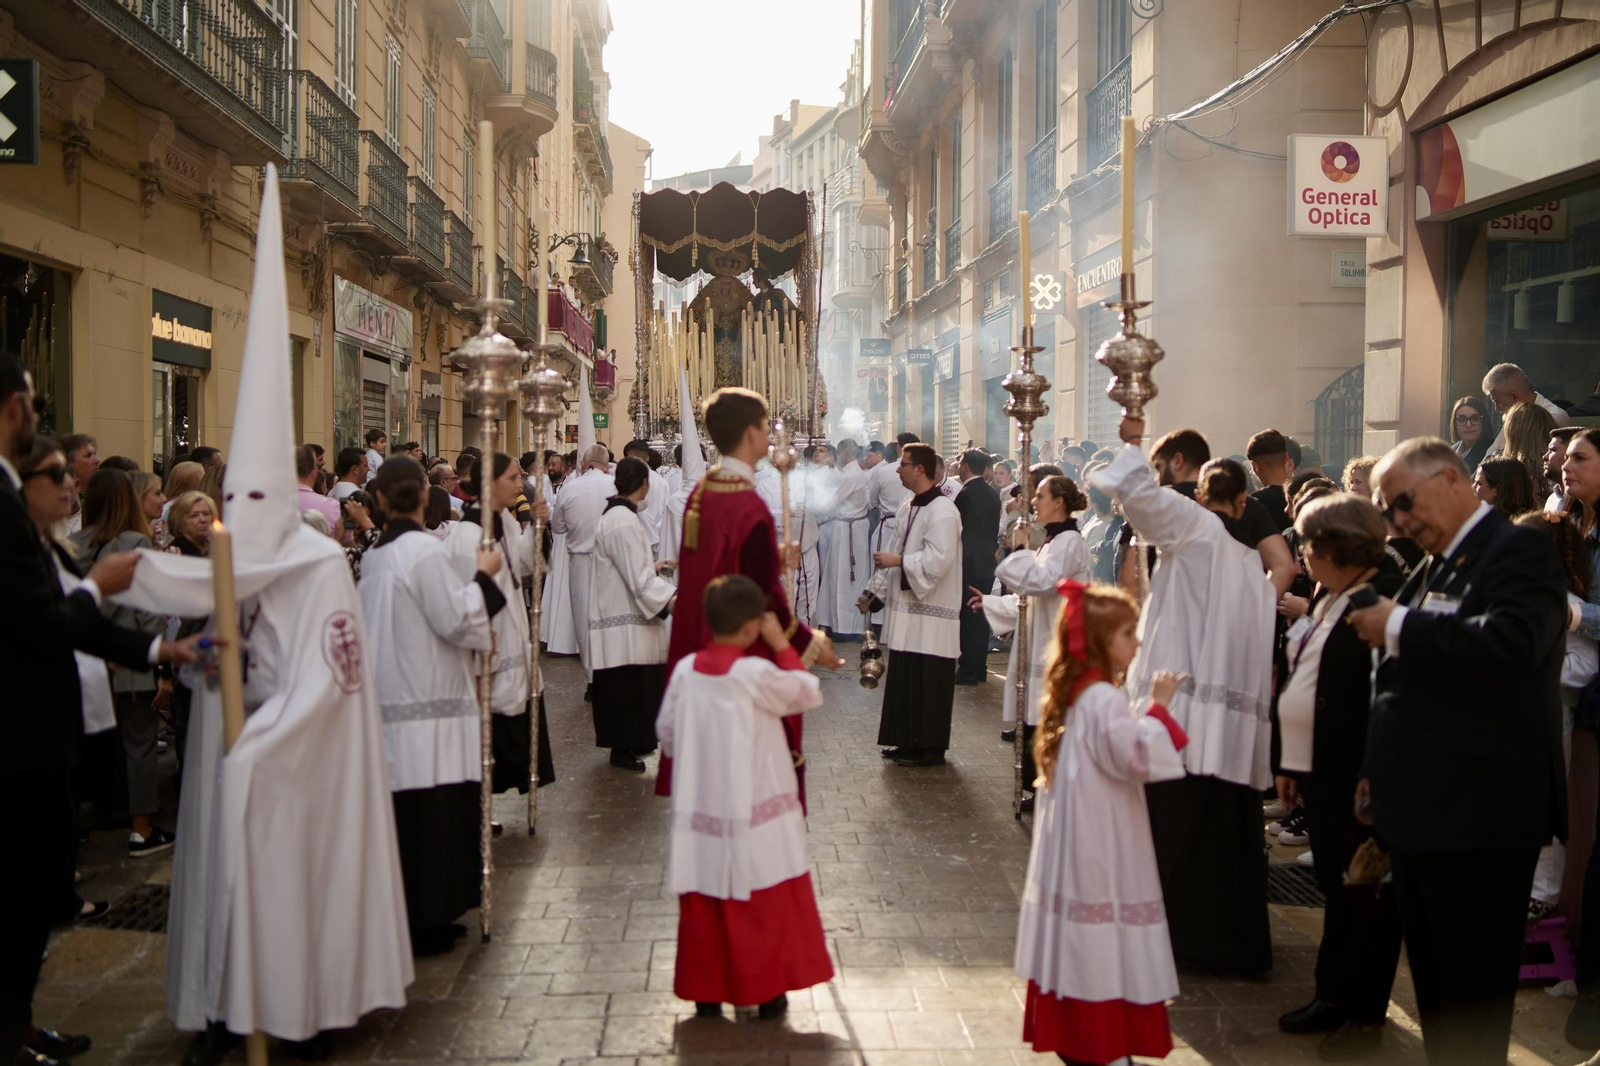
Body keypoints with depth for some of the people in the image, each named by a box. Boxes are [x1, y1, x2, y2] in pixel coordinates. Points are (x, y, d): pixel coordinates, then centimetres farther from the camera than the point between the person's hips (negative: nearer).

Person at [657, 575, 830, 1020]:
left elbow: (666, 733, 4)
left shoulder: (685, 669, -5)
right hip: (755, 814, -4)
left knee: (704, 904, 15)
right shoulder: (756, 672, -18)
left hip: (700, 809, 4)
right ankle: (767, 991, 19)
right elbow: (809, 694, -5)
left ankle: (705, 991, 23)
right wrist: (782, 645, 1)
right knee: (766, 903, 11)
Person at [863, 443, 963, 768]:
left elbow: (939, 559, -23)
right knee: (905, 681, 13)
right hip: (906, 609, 9)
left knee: (928, 685, -2)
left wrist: (897, 561, -15)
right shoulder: (908, 509, 15)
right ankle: (909, 743, 23)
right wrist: (875, 591, 14)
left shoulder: (942, 510, -14)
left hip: (931, 615, -9)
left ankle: (930, 749, 6)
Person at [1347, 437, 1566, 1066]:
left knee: (1474, 994, -1)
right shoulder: (1432, 569, 16)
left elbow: (1510, 642, -31)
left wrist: (1399, 629, -20)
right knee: (1432, 985, 16)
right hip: (1423, 817, 9)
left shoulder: (1519, 550, -10)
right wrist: (1377, 772, 18)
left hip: (1481, 819, -9)